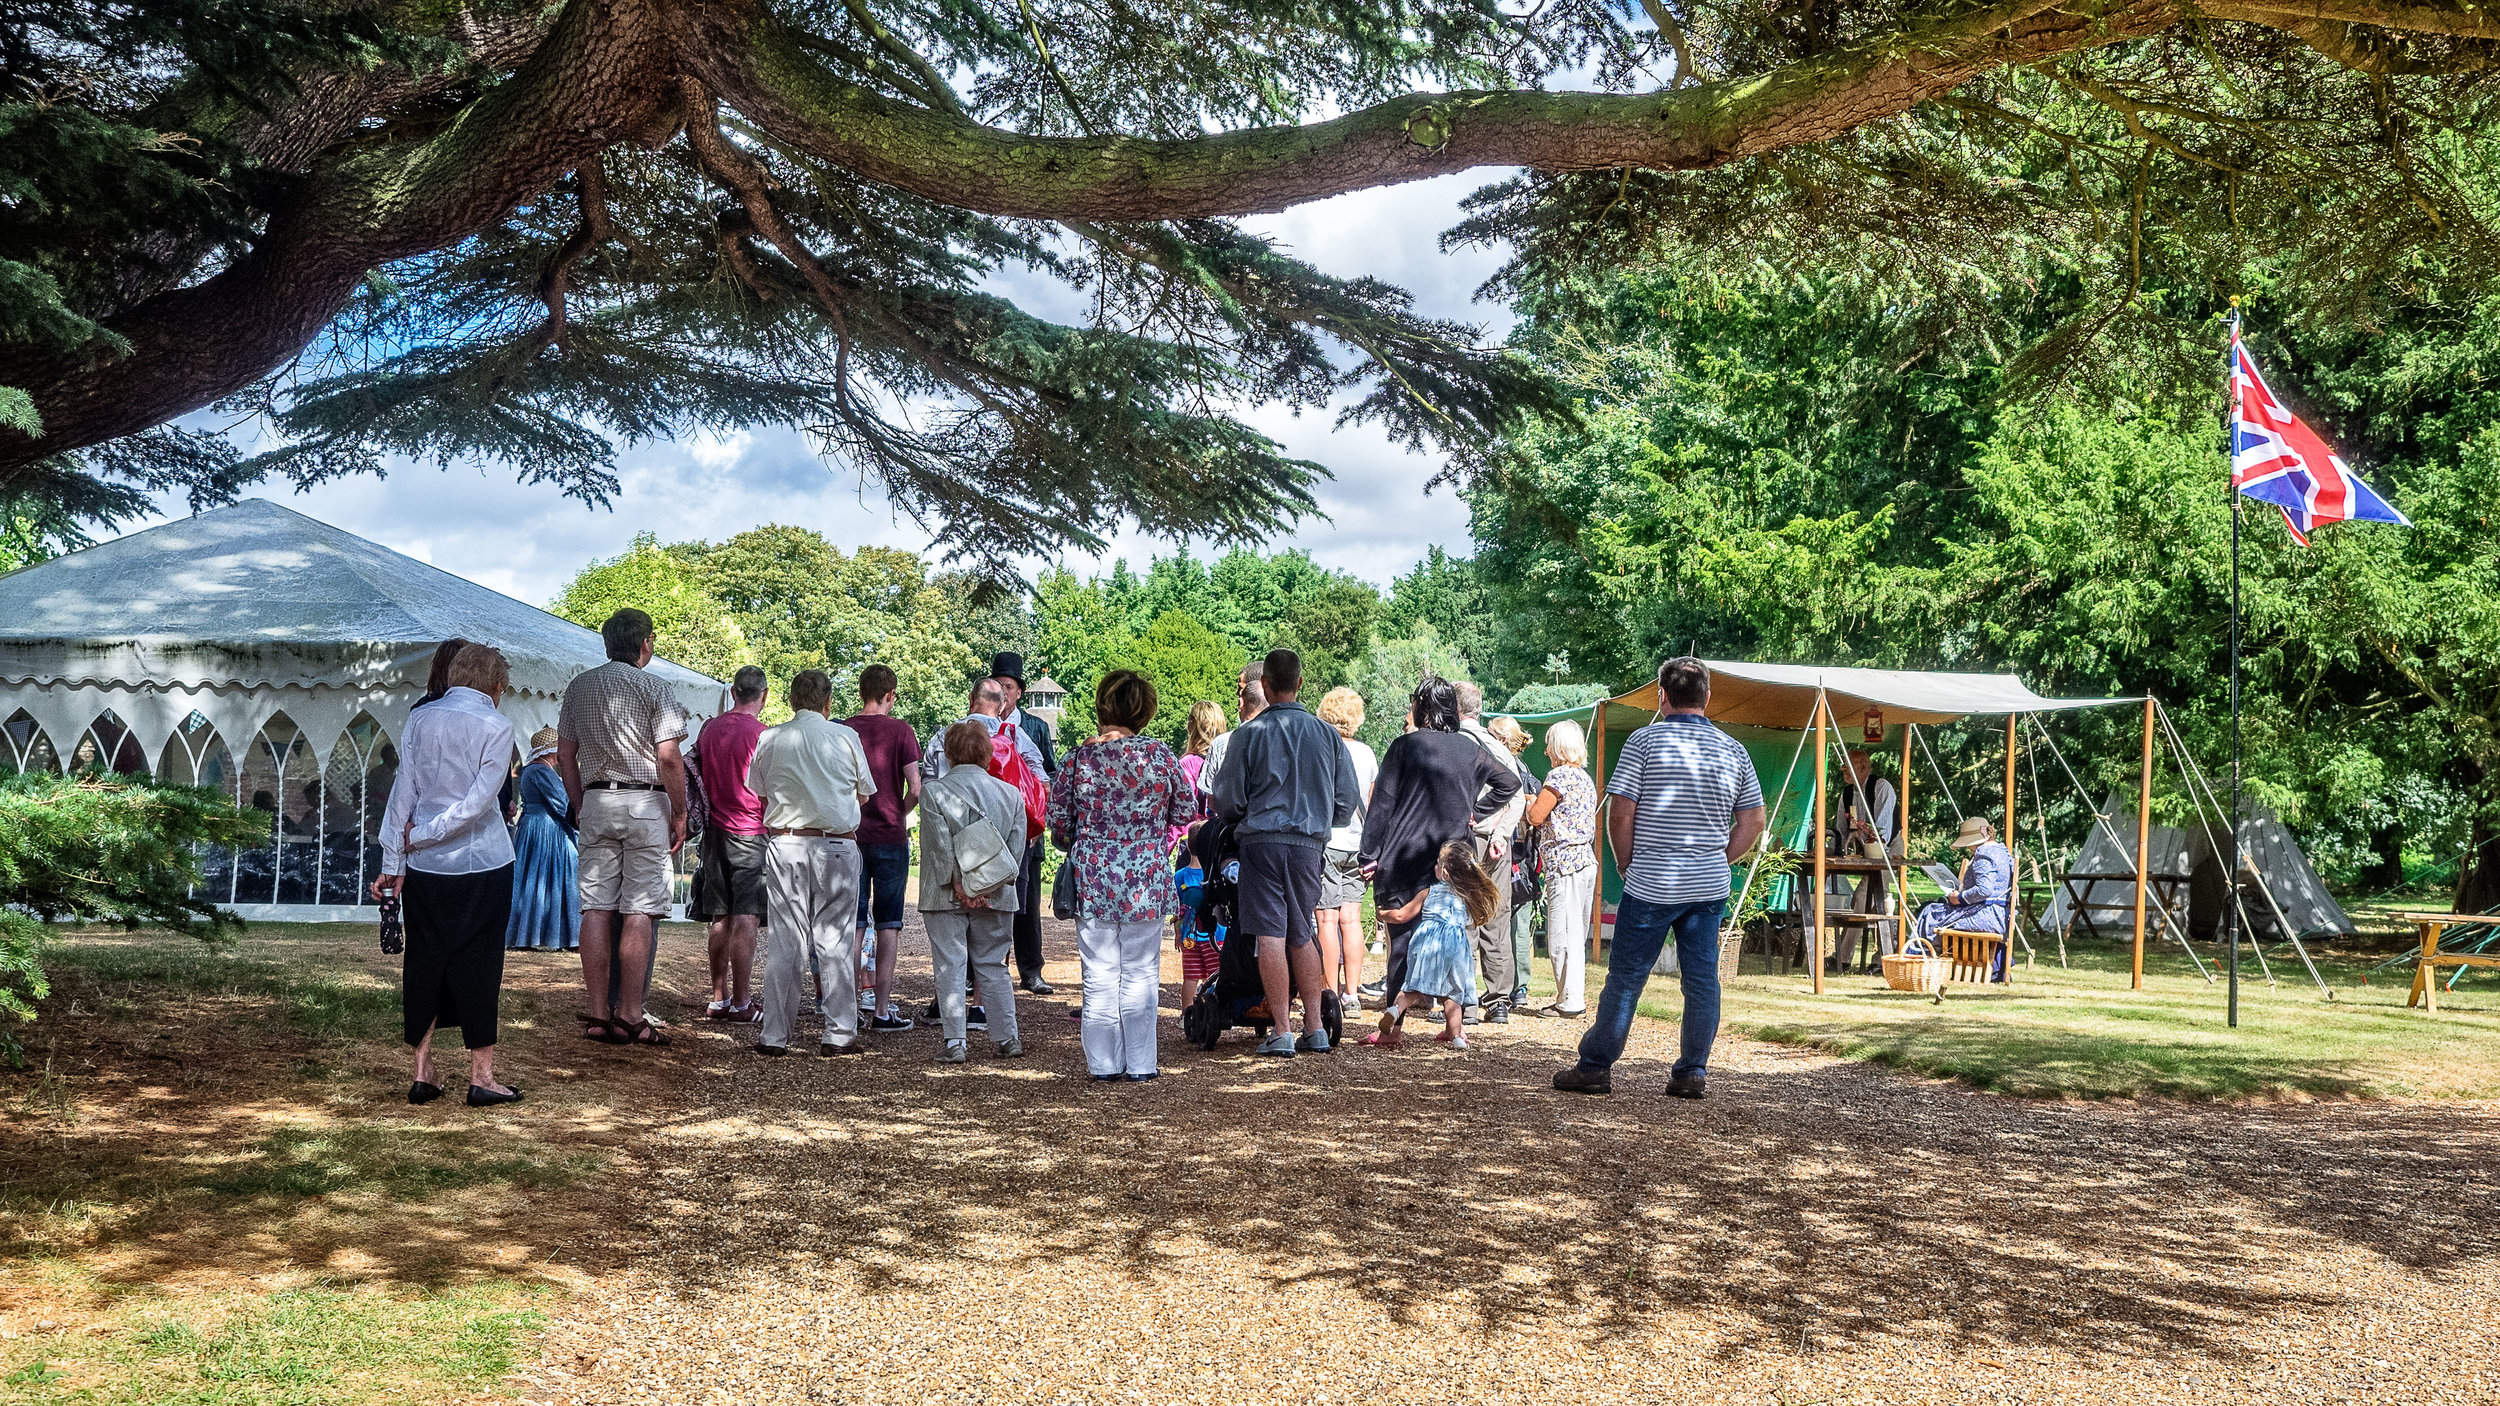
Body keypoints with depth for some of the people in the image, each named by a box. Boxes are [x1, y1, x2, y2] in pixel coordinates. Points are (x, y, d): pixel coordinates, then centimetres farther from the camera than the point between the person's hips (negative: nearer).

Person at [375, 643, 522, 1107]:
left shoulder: (418, 721, 6)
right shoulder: (495, 727, -6)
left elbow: (403, 792, 4)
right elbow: (480, 799, -13)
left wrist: (393, 861, 5)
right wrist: (422, 837, -7)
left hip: (424, 866, 4)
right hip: (482, 863, -4)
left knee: (423, 961, 10)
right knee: (478, 962, 2)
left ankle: (422, 1073, 11)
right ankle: (481, 1077, 4)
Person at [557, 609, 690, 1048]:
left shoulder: (578, 687, 12)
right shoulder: (655, 689, -5)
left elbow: (565, 754, 13)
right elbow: (669, 757, -11)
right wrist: (680, 814, -4)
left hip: (595, 801, 5)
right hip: (645, 802, -5)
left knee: (597, 909, 5)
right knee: (640, 911, -3)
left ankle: (599, 1013, 5)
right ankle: (630, 1015, -5)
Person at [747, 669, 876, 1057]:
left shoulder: (769, 740, 3)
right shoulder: (846, 738, -1)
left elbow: (760, 792, 14)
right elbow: (863, 794, 9)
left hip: (784, 844, 1)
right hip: (836, 846, -1)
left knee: (783, 940, 4)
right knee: (835, 939, 4)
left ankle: (775, 1035, 6)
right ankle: (839, 1033, 5)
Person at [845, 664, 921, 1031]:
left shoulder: (842, 730, 0)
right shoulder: (900, 731, -6)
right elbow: (915, 789, -11)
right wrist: (898, 815, 7)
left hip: (850, 835, 2)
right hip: (890, 837, -2)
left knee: (854, 923, 9)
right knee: (888, 924, 6)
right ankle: (882, 1009, 4)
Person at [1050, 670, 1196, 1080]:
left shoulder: (1078, 759, -4)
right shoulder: (1159, 754, -6)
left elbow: (1058, 822, 2)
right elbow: (1186, 811, 3)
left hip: (1092, 880, 1)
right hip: (1146, 879, -1)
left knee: (1099, 976, 8)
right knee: (1140, 974, 8)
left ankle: (1104, 1063, 12)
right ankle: (1139, 1064, 11)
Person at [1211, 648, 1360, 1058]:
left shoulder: (1249, 733, -4)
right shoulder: (1328, 734, 5)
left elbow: (1227, 801, 0)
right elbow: (1348, 799, 10)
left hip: (1262, 841, -3)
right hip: (1310, 844, 3)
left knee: (1271, 936, -3)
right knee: (1302, 937, 15)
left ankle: (1282, 1033, -5)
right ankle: (1314, 1029, 13)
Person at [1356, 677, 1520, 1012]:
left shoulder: (1406, 745, -4)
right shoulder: (1470, 749, 8)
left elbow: (1382, 804, -5)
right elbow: (1510, 781, 19)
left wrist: (1370, 855, -3)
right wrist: (1474, 812, 17)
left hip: (1405, 859, -4)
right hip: (1454, 860, 4)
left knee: (1402, 937, -2)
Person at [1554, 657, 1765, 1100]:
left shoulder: (1645, 741, -7)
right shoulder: (1733, 751, 6)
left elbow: (1620, 814, -9)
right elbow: (1752, 821, 9)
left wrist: (1628, 864, 4)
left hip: (1651, 885, -3)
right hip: (1710, 887, 4)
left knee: (1625, 977, 3)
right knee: (1702, 980, 8)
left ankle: (1595, 1067, 9)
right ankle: (1693, 1073, 10)